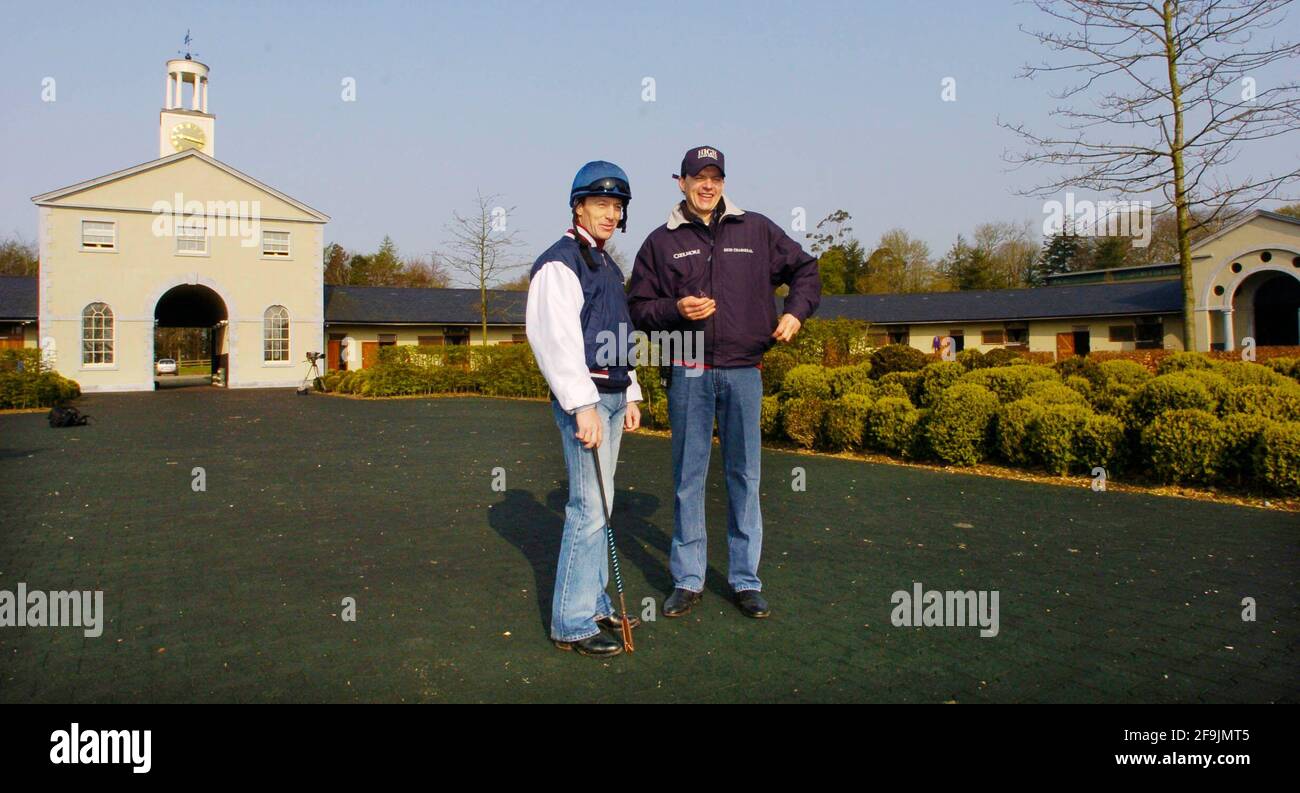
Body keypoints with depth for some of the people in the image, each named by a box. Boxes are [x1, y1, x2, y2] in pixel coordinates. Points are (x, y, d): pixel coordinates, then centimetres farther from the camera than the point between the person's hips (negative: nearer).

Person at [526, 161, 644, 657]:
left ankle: (594, 604, 23)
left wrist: (630, 395, 20)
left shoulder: (607, 266, 20)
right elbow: (557, 340, -18)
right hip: (583, 397, -9)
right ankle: (571, 624, -1)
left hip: (611, 396, 9)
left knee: (599, 506, 13)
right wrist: (584, 405, -23)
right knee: (588, 509, -9)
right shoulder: (560, 263, -8)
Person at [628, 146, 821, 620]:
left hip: (744, 371, 1)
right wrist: (675, 309, -13)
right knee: (688, 476, 4)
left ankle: (745, 580, 18)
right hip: (689, 373, -1)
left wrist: (796, 312, 4)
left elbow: (804, 268, 19)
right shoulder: (661, 242, 6)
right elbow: (639, 308, 6)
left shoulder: (757, 231, 8)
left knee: (744, 475, 7)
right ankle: (688, 579, 16)